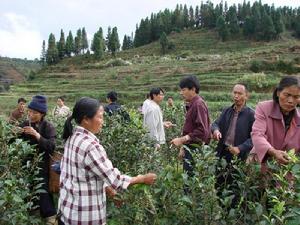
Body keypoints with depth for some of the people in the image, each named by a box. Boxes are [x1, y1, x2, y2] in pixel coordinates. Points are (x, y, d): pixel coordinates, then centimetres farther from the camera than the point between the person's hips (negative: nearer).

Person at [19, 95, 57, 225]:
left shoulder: (48, 127, -9)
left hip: (41, 164, -4)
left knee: (41, 189, -7)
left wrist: (37, 135, -29)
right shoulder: (24, 124, 2)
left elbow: (52, 147, -19)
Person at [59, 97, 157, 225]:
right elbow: (114, 179, -21)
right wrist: (142, 179, -9)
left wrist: (105, 187, 11)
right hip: (85, 214, -8)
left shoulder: (72, 138, 2)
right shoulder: (91, 146, -26)